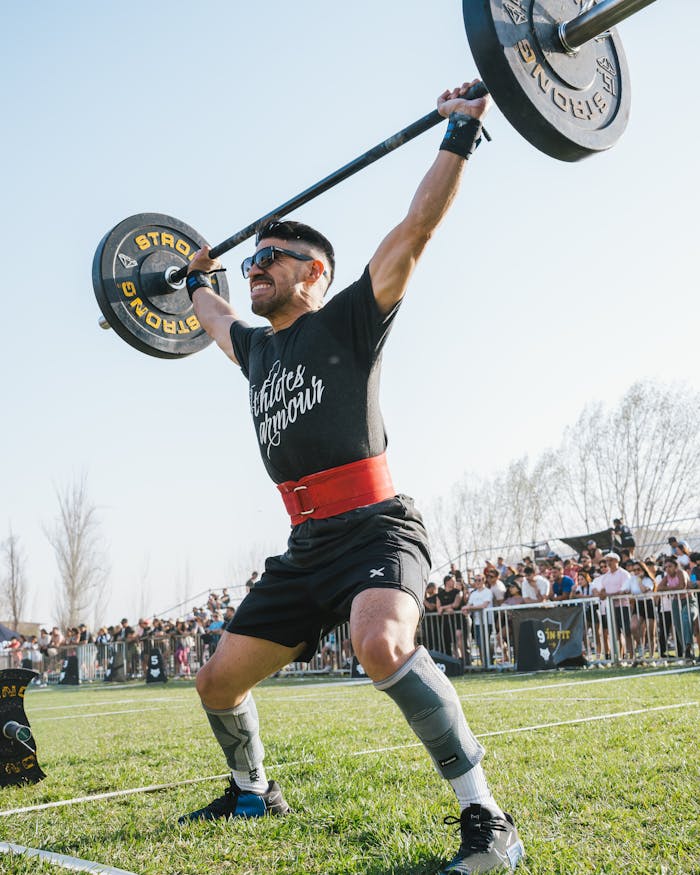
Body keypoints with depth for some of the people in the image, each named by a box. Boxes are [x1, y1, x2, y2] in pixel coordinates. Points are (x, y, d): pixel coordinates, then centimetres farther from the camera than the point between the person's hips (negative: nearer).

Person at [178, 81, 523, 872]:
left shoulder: (347, 322, -1)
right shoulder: (258, 348, 18)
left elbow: (418, 225, -8)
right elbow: (211, 315, 43)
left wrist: (460, 133, -9)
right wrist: (196, 278, 56)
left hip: (374, 531, -8)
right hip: (305, 547, 8)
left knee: (380, 644, -38)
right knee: (218, 681, 11)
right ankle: (251, 792, 38)